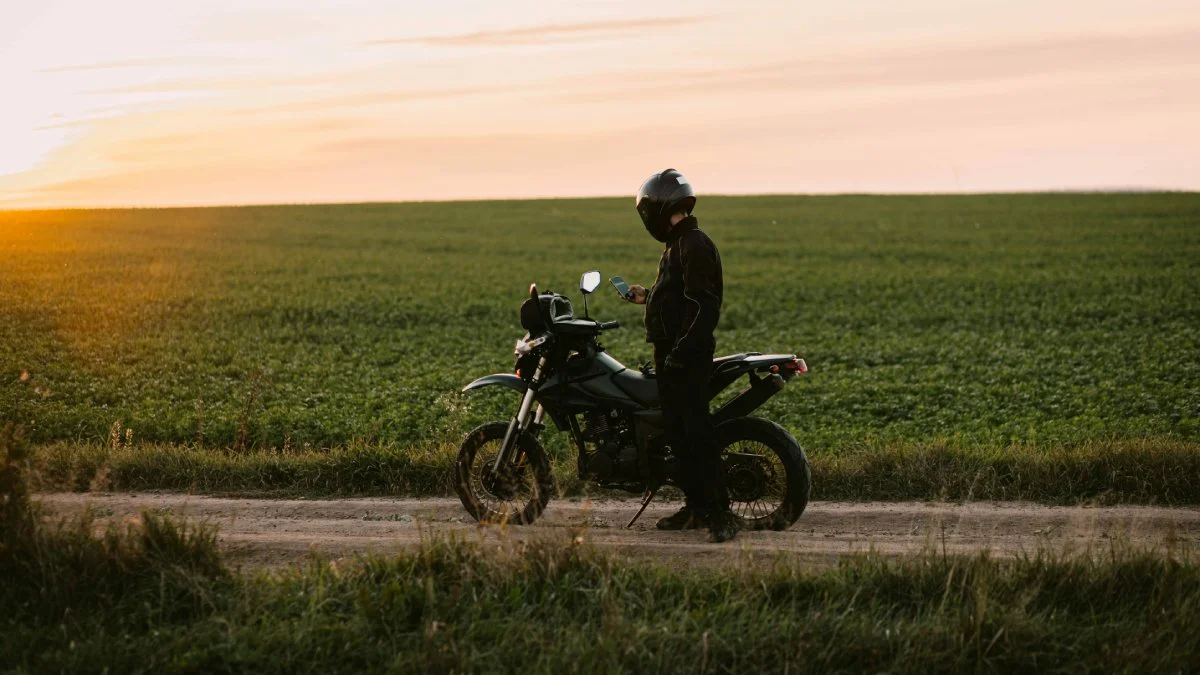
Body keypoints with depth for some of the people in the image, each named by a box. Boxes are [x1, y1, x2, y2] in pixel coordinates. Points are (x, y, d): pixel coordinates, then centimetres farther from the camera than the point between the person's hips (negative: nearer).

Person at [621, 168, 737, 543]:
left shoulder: (694, 245, -14)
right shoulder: (678, 244, 18)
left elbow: (701, 304, -22)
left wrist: (680, 353, -25)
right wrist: (648, 297, 26)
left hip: (687, 357, -11)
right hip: (671, 355, 11)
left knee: (696, 431, -14)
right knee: (677, 431, 13)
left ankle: (720, 513, -15)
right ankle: (696, 506, 19)